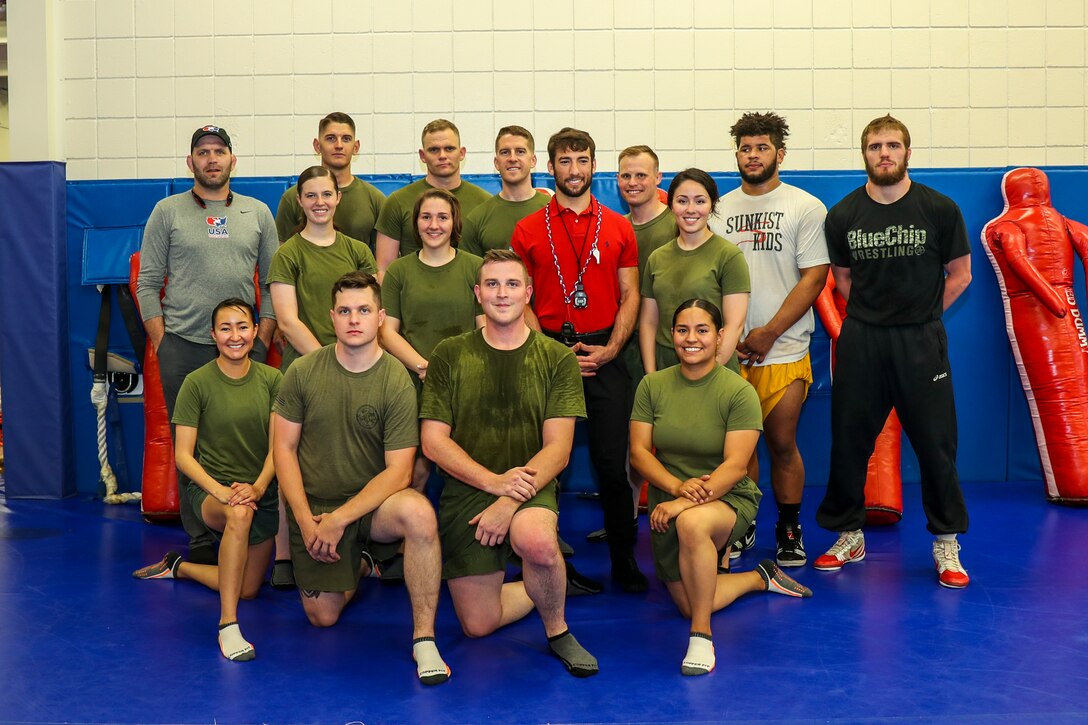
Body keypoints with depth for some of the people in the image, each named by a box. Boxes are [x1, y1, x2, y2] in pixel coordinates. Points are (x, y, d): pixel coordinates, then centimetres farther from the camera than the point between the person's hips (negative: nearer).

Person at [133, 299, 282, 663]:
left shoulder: (271, 380, -1)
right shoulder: (197, 383, -7)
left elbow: (278, 446, -3)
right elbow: (183, 455, -8)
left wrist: (257, 487, -20)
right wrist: (219, 490, -23)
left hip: (261, 491, 4)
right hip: (209, 486, -4)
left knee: (248, 589, 3)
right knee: (239, 514, -40)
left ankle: (178, 566, 30)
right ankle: (227, 626, -37)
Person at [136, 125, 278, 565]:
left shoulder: (258, 213, 12)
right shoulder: (168, 212, 7)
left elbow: (272, 281, 12)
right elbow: (147, 283, 5)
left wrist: (264, 336, 2)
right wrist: (160, 341, -3)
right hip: (183, 347, -1)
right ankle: (200, 540, 8)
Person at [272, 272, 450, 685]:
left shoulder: (396, 381, -11)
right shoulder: (303, 372, -5)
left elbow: (398, 471, -13)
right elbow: (284, 448, -1)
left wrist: (340, 519, -20)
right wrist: (305, 521, -10)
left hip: (372, 502, -2)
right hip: (313, 507, 2)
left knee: (418, 512, -35)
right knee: (322, 616, -1)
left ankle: (424, 639, -24)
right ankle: (360, 565, 35)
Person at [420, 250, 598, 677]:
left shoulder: (557, 360, 0)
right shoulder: (449, 356, 2)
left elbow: (558, 449, -6)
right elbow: (434, 441, -3)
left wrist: (511, 499, -20)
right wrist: (494, 481, -17)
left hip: (531, 492, -2)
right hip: (464, 494, 2)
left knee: (536, 541, -37)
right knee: (478, 626, 1)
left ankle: (558, 632, -7)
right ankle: (545, 589, 32)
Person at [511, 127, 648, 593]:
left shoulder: (618, 228, 9)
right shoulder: (528, 230, 6)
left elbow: (630, 295, 8)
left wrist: (611, 349, -6)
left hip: (604, 354, 0)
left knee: (613, 462, -2)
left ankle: (623, 561, 9)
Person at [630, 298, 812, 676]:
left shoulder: (739, 392, -11)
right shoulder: (652, 385, 0)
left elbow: (735, 465, -18)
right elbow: (639, 451, -3)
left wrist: (684, 503, -30)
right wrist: (679, 487, -22)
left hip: (727, 500, -5)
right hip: (668, 505, 5)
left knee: (692, 523, -40)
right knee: (687, 603, 2)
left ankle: (701, 637, -28)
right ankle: (760, 578, 30)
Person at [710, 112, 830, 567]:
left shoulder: (805, 208, 1)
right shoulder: (720, 209, 11)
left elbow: (814, 277, -6)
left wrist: (768, 333, -11)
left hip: (784, 352, -3)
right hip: (728, 351, 3)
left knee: (782, 443, 2)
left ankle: (789, 531, 16)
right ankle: (742, 527, 21)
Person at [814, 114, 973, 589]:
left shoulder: (940, 209, -3)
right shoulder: (842, 215, 2)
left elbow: (959, 274, 6)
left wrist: (920, 315, 6)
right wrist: (876, 312, 7)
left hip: (921, 341, -1)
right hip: (861, 340, 2)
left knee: (935, 442, 1)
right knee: (849, 439, 6)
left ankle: (946, 542, 15)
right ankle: (849, 535, 22)